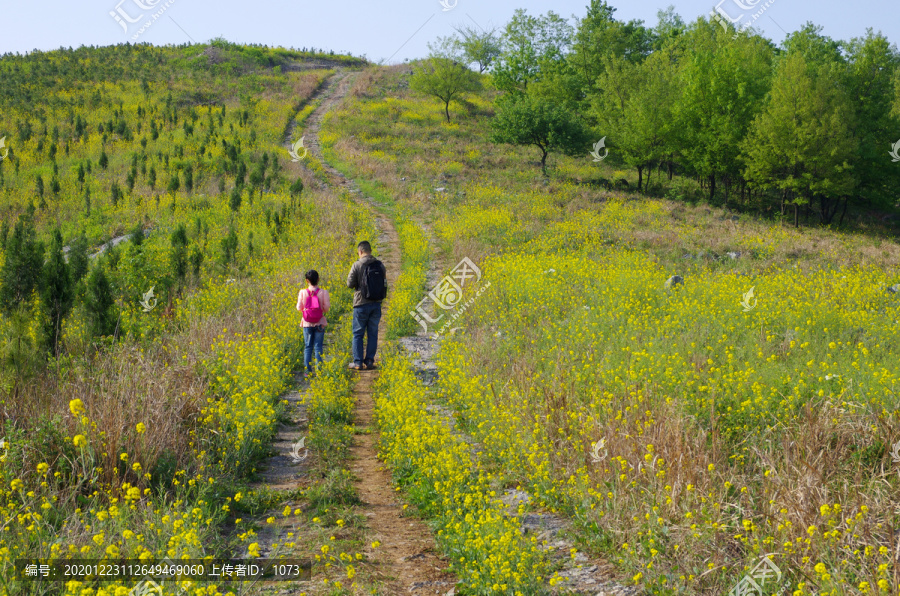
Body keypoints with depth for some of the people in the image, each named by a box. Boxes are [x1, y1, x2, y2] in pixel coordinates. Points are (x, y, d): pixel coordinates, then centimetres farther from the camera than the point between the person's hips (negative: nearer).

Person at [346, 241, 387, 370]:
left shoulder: (357, 265, -11)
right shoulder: (380, 265, 2)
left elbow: (350, 284, -7)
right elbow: (384, 283, 10)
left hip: (361, 304, -4)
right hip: (376, 304, 4)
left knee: (358, 334, 6)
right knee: (373, 334, 10)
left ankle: (358, 363, 5)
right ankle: (369, 361, 10)